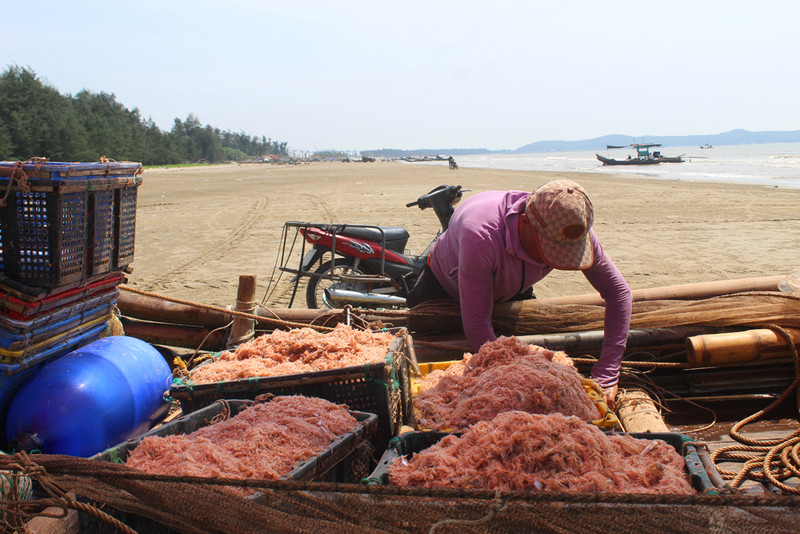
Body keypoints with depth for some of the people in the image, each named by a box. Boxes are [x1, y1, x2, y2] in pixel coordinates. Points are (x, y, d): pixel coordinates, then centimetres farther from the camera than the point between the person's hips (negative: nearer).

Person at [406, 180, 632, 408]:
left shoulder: (572, 230, -35)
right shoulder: (482, 235, -49)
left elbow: (618, 291, -26)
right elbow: (476, 326, -42)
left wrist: (606, 377, -31)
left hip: (511, 293, 4)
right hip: (445, 286, -4)